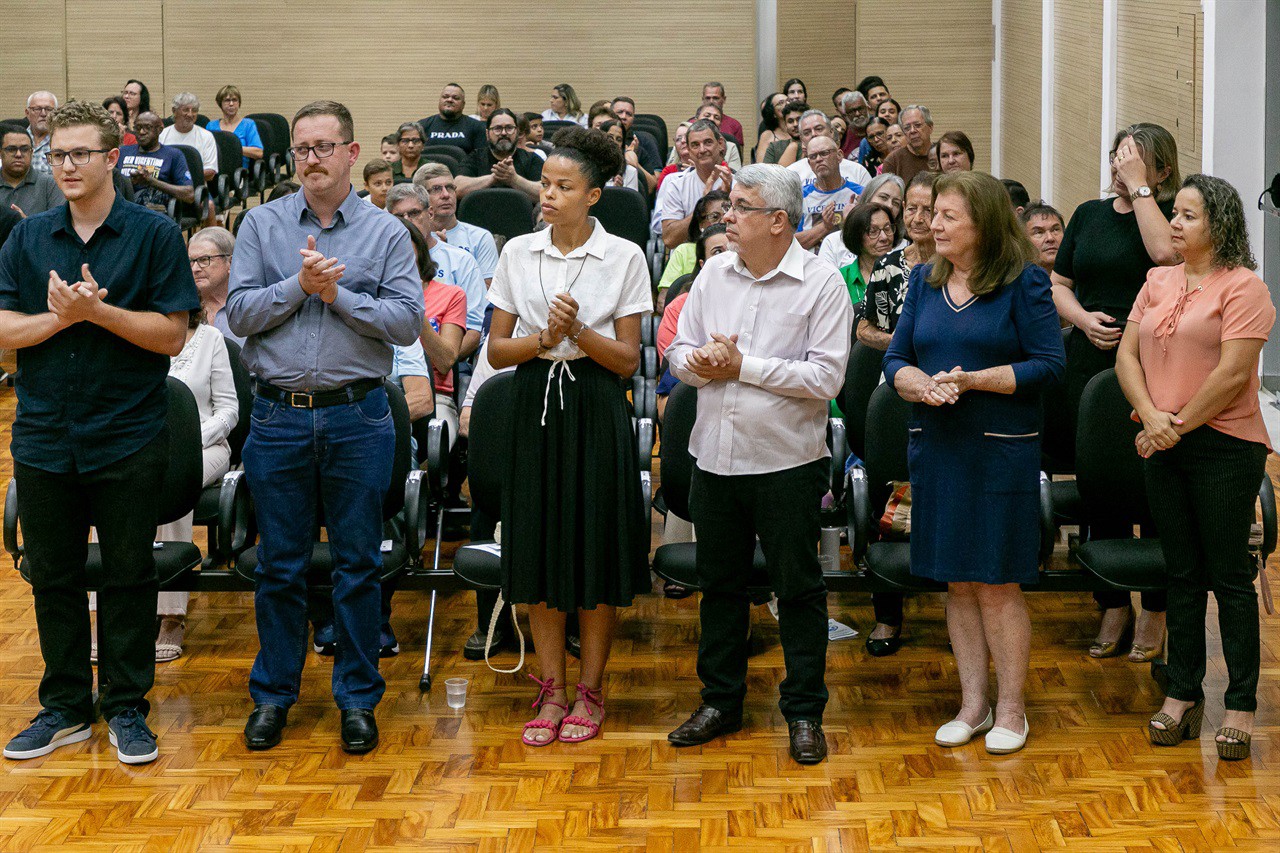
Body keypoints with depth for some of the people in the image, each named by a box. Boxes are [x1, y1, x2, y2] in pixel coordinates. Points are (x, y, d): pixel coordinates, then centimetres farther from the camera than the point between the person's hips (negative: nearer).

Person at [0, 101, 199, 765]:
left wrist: (97, 310, -19)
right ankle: (65, 707, 22)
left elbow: (171, 334, -9)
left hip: (128, 438, -3)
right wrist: (60, 316, -15)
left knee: (128, 576, 5)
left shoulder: (153, 235, -3)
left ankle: (126, 707, 17)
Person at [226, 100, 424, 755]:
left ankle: (358, 698, 17)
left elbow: (408, 322, -6)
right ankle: (273, 694, 21)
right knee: (279, 565, 8)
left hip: (358, 418, -1)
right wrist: (298, 285, -13)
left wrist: (338, 294, -13)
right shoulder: (262, 225, 6)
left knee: (358, 564, 6)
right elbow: (239, 313, -1)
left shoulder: (385, 233, 3)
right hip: (279, 416, 1)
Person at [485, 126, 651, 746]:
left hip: (595, 410, -2)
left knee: (596, 549, 2)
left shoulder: (623, 257, -3)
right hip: (536, 406, 3)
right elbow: (496, 349, 5)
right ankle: (552, 690, 17)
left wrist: (578, 331, -19)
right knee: (540, 550, 5)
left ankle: (590, 692, 14)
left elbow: (628, 359, -3)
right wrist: (543, 338, -13)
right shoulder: (518, 253, 5)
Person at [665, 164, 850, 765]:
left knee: (798, 589, 4)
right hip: (715, 458, 5)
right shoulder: (715, 273, 9)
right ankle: (720, 701, 27)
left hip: (786, 462, -5)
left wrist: (744, 365, -15)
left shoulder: (821, 283, -9)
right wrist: (700, 363, -12)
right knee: (719, 582, 14)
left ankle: (805, 712, 15)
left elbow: (826, 377, -17)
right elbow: (679, 350, 11)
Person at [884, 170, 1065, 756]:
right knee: (957, 584, 10)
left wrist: (972, 380, -17)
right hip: (936, 447, 5)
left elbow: (1049, 364, -9)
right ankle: (973, 704, 20)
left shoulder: (1023, 282, -5)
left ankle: (1011, 709, 11)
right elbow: (895, 359, 9)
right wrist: (921, 384, -14)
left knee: (997, 585, -1)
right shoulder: (924, 281, 10)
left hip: (1001, 449, -5)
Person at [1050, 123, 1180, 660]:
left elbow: (1165, 253, -24)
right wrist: (1083, 317, -5)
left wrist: (1138, 187, -15)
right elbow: (1058, 284, 15)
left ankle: (1155, 612, 11)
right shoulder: (1089, 214, 13)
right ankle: (1114, 606, 19)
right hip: (1089, 364, 5)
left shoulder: (1169, 213, -1)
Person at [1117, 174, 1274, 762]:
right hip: (1162, 448, 6)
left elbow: (1233, 372, -15)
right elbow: (1127, 357, 8)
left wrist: (1180, 424, -12)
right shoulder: (1158, 282, 13)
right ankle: (1182, 695, 19)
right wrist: (1151, 416, -8)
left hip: (1225, 447, -6)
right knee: (1181, 574, 11)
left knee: (1230, 576, -1)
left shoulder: (1242, 286, -7)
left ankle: (1241, 706, 5)